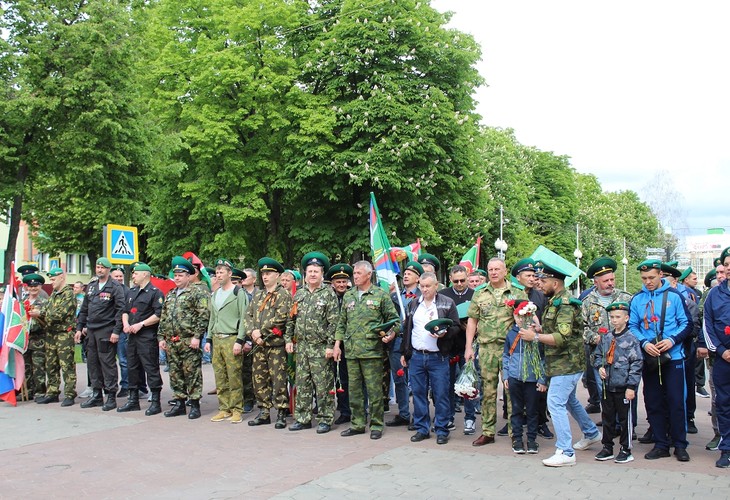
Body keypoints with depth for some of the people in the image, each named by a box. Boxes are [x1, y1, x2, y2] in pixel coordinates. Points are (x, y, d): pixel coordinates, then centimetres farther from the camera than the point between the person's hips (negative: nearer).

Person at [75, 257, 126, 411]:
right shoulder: (91, 287, 15)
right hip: (91, 331, 7)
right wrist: (79, 328, 13)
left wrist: (116, 331, -17)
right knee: (93, 362, 10)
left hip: (106, 332, -7)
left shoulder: (115, 287, -5)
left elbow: (121, 310, -11)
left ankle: (111, 397, 2)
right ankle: (96, 395, 20)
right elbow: (84, 309, 20)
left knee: (108, 363, -4)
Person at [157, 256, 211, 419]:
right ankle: (179, 403, 21)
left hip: (189, 341, -7)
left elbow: (204, 315, -12)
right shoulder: (170, 295, 19)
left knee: (192, 373, -3)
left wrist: (197, 336, -18)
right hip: (171, 342, 7)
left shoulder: (198, 292, -4)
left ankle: (195, 405, 5)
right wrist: (161, 337, 13)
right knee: (175, 374, 11)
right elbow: (163, 318, 22)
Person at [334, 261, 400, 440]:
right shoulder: (348, 296, 13)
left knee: (374, 390, -1)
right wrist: (337, 344, 11)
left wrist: (391, 334, -15)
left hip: (372, 350, -5)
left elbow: (394, 318, 2)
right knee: (354, 389, 10)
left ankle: (376, 425, 10)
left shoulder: (381, 294, 0)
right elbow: (342, 322, 17)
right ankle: (357, 424, 21)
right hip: (351, 351, 5)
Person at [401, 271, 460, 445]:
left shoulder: (447, 303, 0)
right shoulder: (413, 304, 12)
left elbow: (455, 327, -1)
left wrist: (444, 334, -21)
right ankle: (421, 428, 18)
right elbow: (407, 329, 17)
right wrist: (404, 352, 15)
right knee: (418, 393, 8)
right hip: (416, 357, 4)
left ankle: (441, 430, 10)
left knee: (441, 395, 0)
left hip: (438, 357, -4)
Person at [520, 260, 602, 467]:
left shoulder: (565, 304, -20)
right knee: (569, 400, 24)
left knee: (556, 403, -11)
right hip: (562, 362, 11)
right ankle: (591, 433, 43)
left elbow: (563, 337, -27)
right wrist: (538, 329, 3)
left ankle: (566, 452, -5)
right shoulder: (554, 301, 12)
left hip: (567, 363, -11)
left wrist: (535, 337, -22)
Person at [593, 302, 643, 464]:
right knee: (607, 418, 13)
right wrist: (600, 367, -3)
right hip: (607, 385, 5)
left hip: (623, 387, -5)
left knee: (625, 419, 5)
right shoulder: (605, 338, 6)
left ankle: (626, 450, 17)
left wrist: (631, 386, -14)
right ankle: (607, 448, 25)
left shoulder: (631, 339, -10)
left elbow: (637, 364, -11)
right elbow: (597, 356, 18)